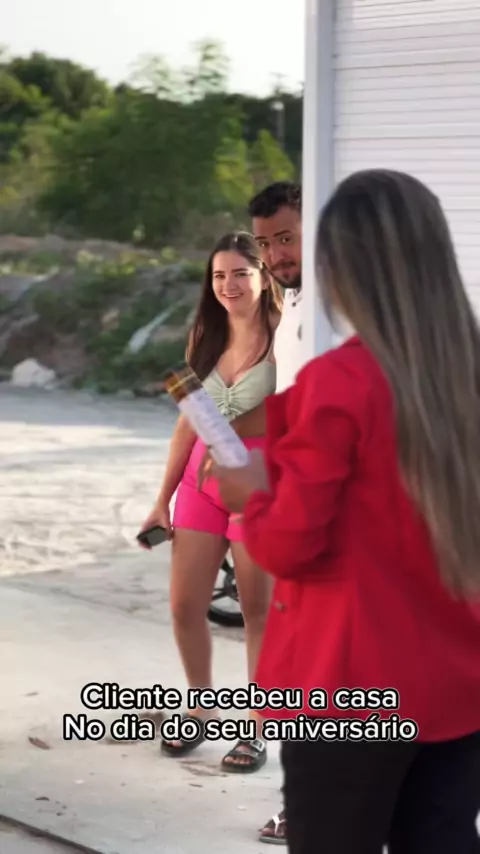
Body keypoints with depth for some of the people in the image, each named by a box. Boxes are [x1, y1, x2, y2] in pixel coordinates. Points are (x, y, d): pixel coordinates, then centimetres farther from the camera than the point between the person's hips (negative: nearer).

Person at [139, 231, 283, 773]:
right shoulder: (205, 337, 8)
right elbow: (189, 422, 12)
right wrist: (163, 500, 13)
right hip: (201, 480, 6)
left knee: (258, 611, 5)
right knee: (184, 607, 9)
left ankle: (257, 732, 16)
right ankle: (200, 712, 28)